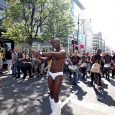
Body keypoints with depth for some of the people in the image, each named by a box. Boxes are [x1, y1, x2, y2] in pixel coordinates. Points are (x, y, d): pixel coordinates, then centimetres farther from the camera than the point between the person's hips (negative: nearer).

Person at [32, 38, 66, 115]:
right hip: (51, 74, 7)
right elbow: (45, 58, 1)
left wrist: (41, 53, -34)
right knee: (51, 94, 13)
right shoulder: (53, 53, 12)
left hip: (58, 75, -7)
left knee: (56, 96, -6)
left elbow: (54, 54, -28)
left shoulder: (63, 52, -10)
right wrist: (39, 56, -21)